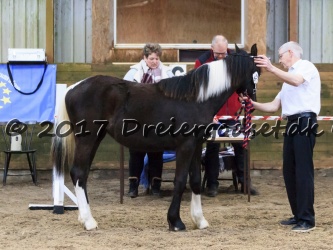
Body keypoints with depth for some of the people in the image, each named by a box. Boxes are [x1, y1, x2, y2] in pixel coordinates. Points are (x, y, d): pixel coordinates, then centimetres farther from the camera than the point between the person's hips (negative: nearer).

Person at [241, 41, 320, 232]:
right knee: (289, 172, 10)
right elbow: (274, 106, 24)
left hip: (304, 123, -9)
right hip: (292, 125, 9)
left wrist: (271, 68, -29)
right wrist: (253, 104, 13)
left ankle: (308, 220, -10)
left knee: (303, 171, -11)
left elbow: (297, 81, -24)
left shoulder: (306, 66, 0)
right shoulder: (289, 78, 25)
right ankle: (298, 215, 18)